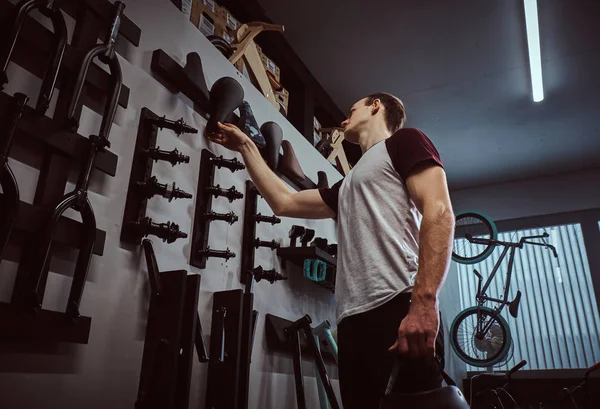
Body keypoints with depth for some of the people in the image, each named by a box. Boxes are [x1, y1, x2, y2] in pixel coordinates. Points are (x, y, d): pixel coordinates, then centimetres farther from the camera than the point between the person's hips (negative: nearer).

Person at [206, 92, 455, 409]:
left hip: (398, 309, -8)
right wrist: (246, 147, 37)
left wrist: (424, 302, -21)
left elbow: (439, 212, -8)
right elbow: (284, 203, 31)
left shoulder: (404, 141, 7)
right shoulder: (350, 184, 30)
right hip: (353, 320, 8)